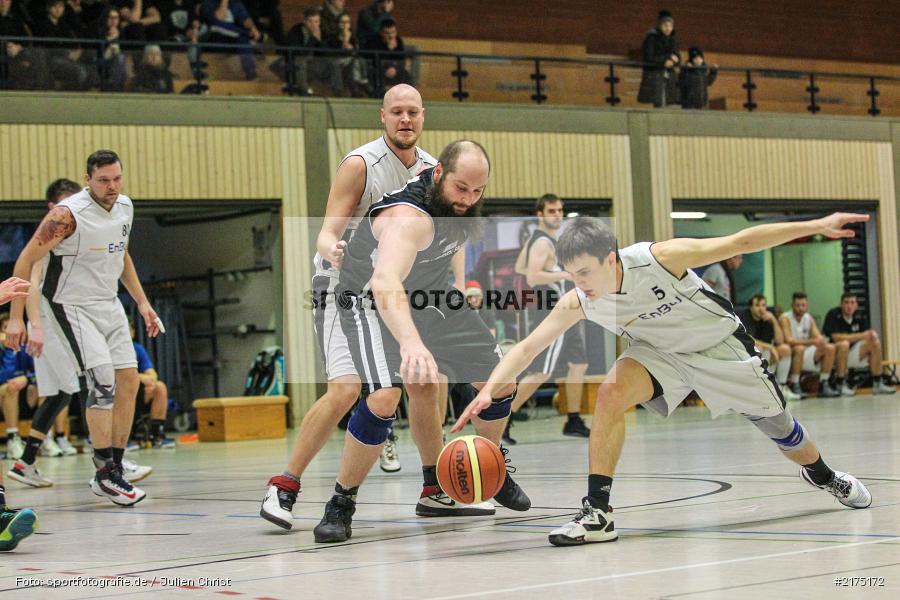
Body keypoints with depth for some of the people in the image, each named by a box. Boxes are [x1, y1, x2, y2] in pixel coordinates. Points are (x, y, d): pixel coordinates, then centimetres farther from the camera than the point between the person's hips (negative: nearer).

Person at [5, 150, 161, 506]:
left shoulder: (125, 207, 0)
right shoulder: (68, 214, -22)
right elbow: (26, 260, -19)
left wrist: (142, 302, 14)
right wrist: (16, 317, -21)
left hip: (108, 304, 8)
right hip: (69, 305, -8)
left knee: (128, 382, 3)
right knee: (103, 382, -17)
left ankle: (115, 470, 11)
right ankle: (105, 474, -9)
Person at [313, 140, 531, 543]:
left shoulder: (461, 199, -12)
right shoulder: (408, 218, -39)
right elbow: (385, 284, -57)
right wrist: (410, 342, -73)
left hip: (431, 296, 8)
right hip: (373, 300, -8)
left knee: (501, 382, 5)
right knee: (383, 398, -30)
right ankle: (341, 506, -14)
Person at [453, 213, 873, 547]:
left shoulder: (660, 258, -35)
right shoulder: (577, 303, -24)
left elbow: (740, 242, -29)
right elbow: (528, 346, -24)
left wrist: (818, 226, -29)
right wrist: (489, 389, -40)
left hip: (720, 346, -2)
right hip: (661, 352, 2)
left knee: (780, 429, 11)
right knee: (611, 394, -28)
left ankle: (822, 474, 48)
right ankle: (597, 513, -22)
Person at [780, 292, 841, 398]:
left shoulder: (809, 318, 7)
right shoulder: (785, 318, -14)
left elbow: (818, 337, 0)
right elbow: (788, 340, -27)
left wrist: (822, 341, -27)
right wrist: (811, 341, -36)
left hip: (804, 356, 7)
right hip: (789, 357, -7)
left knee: (830, 348, -6)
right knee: (799, 348, -37)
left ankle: (823, 385, -2)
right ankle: (794, 386, -28)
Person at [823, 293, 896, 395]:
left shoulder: (859, 315, 1)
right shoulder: (833, 314, -16)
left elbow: (868, 334, 2)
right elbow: (836, 337, -27)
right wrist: (861, 336, -28)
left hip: (851, 354, 6)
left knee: (875, 342, -9)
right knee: (844, 343, -36)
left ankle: (878, 383, -4)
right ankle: (840, 385, -26)